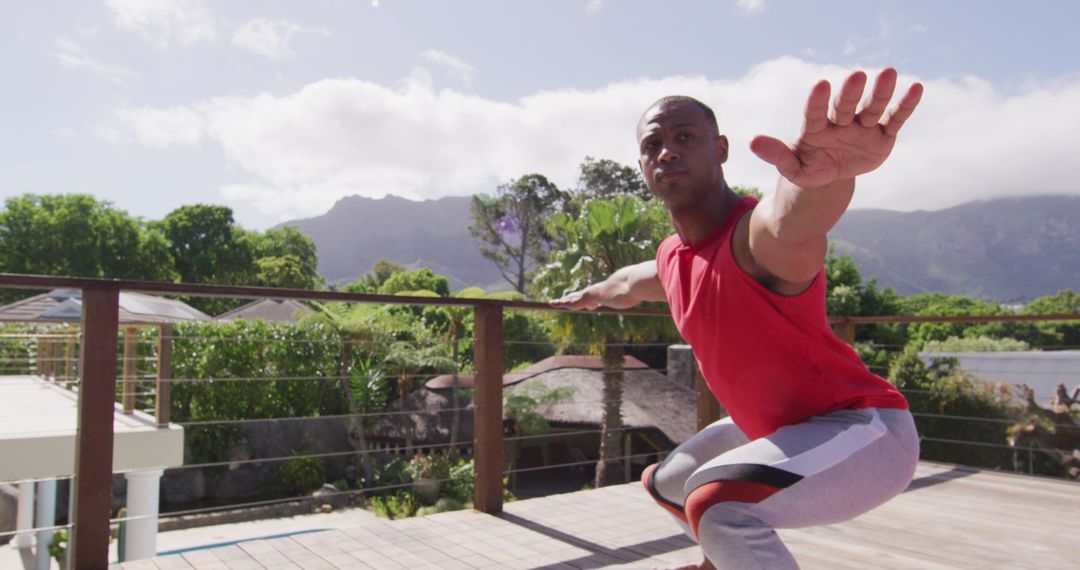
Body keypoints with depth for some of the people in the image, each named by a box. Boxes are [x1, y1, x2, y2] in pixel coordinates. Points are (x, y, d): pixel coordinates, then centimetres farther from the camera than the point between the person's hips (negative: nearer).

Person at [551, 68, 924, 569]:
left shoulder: (758, 236, -27)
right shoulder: (674, 256, 0)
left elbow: (790, 215, -54)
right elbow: (631, 284, 25)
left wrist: (822, 177, -76)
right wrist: (591, 294, 45)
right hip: (775, 427, 9)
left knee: (715, 503, -34)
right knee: (663, 482, 26)